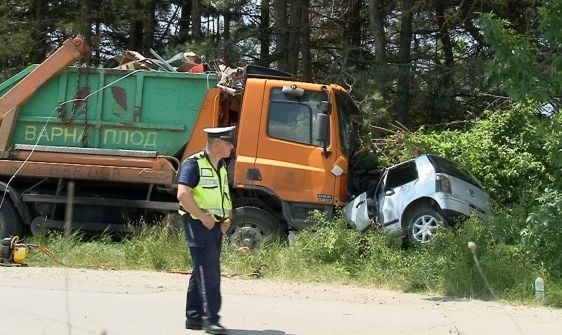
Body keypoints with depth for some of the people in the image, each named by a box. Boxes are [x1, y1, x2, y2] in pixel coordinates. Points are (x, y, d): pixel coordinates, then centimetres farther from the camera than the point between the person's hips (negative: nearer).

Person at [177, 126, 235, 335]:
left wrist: (227, 219, 12)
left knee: (203, 271, 11)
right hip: (198, 224, -9)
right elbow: (183, 194, -19)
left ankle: (194, 317, 17)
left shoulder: (221, 168, 17)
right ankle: (210, 318, -16)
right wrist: (203, 217, -18)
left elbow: (225, 197, 28)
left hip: (215, 225, 9)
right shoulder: (194, 164, -11)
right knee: (208, 270, -15)